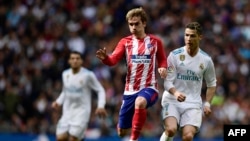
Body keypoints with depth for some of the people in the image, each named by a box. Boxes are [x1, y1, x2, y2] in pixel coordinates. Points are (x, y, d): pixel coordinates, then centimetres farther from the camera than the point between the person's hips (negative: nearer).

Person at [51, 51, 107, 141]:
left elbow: (100, 90, -3)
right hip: (67, 111, 5)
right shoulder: (65, 74, 6)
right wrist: (58, 102, 5)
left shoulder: (88, 75, -10)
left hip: (82, 111, -5)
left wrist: (101, 106, -17)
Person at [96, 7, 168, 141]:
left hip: (149, 88, -3)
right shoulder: (125, 42, 4)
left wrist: (163, 68, -9)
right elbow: (113, 60, -9)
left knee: (140, 103, -40)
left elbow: (162, 60, 14)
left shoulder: (155, 41, 3)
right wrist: (104, 57, -32)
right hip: (130, 90, 3)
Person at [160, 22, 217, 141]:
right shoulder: (175, 55, -6)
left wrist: (207, 104, 2)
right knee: (171, 130, -29)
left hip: (193, 104, 2)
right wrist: (175, 93, -30)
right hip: (172, 101, -2)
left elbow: (211, 84, 15)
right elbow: (168, 82, -9)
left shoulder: (206, 60, 2)